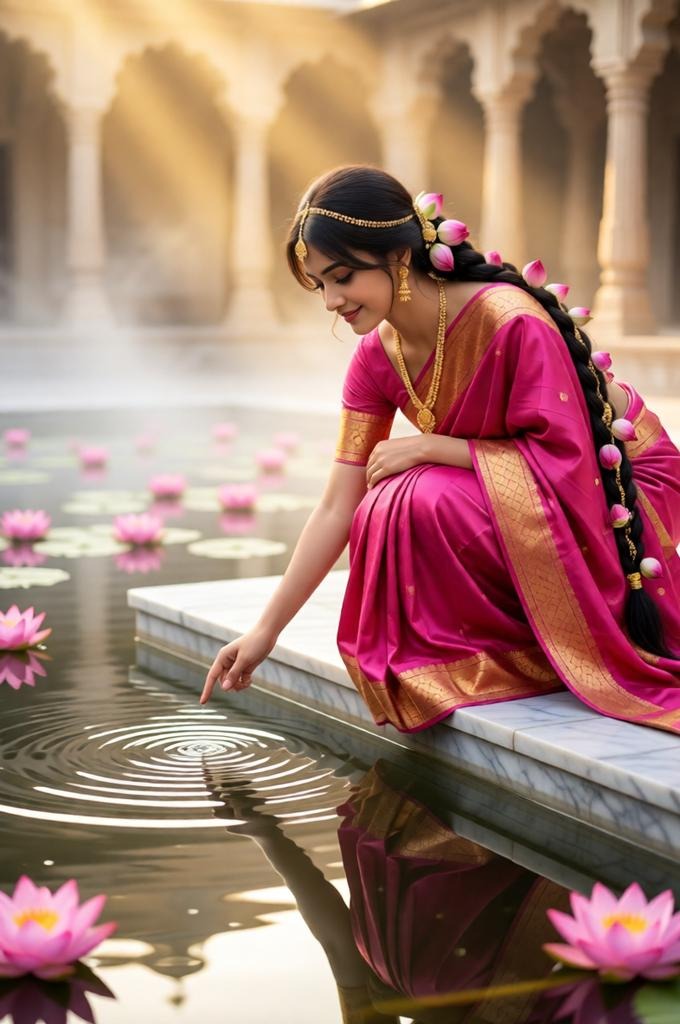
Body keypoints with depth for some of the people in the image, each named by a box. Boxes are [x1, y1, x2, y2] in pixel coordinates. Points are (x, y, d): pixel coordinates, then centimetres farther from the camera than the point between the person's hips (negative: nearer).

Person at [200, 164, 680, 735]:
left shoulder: (512, 323, -28)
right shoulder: (377, 358, -7)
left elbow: (563, 460, -25)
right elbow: (336, 509, -6)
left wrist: (429, 448, -25)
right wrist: (266, 631, -7)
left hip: (618, 488, -7)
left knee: (426, 502, -29)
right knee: (383, 514, -17)